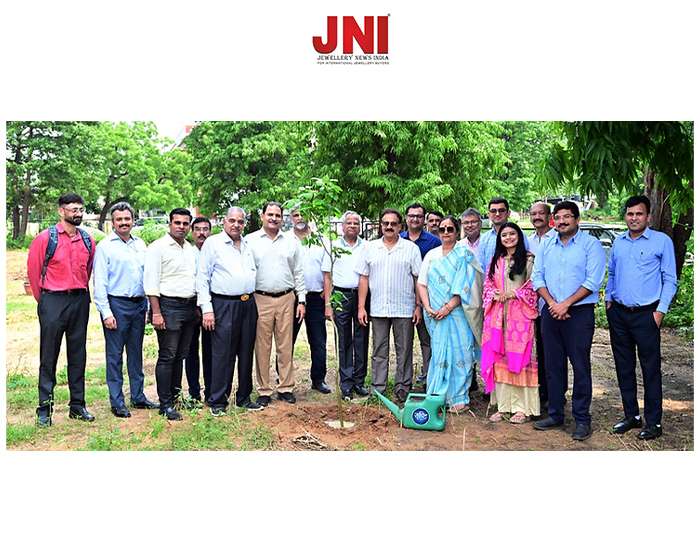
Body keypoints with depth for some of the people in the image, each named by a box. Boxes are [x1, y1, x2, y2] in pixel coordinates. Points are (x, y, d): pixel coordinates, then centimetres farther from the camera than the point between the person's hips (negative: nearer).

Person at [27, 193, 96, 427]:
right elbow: (33, 270, -1)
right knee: (48, 357, 2)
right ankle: (44, 409, 11)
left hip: (80, 301, 4)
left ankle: (77, 405, 20)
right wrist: (43, 299, 6)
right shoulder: (45, 238, -6)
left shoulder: (87, 240, 7)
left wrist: (80, 293, 15)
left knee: (78, 355, 10)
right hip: (53, 302, -4)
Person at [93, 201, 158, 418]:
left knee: (136, 352, 13)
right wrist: (106, 312, -14)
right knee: (114, 355, 1)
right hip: (117, 304, -5)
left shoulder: (140, 244, 12)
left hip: (139, 304, 5)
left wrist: (148, 305, 10)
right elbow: (100, 282, -8)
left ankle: (138, 397, 23)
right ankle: (117, 402, 10)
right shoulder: (105, 246, -4)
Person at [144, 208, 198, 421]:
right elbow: (151, 283, -12)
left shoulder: (192, 250, 16)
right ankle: (165, 404, 3)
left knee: (180, 355, 12)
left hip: (189, 306, 7)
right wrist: (156, 313, -17)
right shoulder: (158, 247, -6)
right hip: (168, 305, -7)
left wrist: (197, 307, 14)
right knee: (167, 356, -4)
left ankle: (175, 396, 23)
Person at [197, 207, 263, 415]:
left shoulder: (248, 245, 15)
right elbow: (202, 278, -5)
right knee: (222, 355, -4)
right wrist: (207, 309, -11)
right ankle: (217, 401, 7)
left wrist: (255, 302, 14)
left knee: (246, 353, 11)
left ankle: (244, 397, 22)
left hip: (248, 304, 6)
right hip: (224, 305, -5)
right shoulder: (212, 243, -1)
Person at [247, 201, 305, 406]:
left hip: (287, 299, 2)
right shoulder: (250, 241, 3)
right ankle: (264, 390, 12)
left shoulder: (292, 241, 10)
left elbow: (298, 272, 11)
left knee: (286, 345, 6)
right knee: (262, 347, 2)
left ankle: (286, 388, 16)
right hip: (261, 299, -2)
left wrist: (301, 300, 6)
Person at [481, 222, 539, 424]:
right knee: (498, 358, 3)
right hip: (498, 314, 5)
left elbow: (533, 286, -4)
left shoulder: (528, 259, 1)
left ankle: (522, 407, 4)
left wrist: (513, 294, -13)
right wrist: (496, 295, -5)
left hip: (519, 314, -4)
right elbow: (487, 285, 14)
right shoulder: (496, 260, 17)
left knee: (519, 358, -3)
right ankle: (502, 405, 11)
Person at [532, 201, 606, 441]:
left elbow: (593, 281, -10)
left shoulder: (591, 244, -2)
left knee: (580, 366, 0)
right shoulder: (546, 245, 13)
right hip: (550, 312, 5)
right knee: (553, 365, 10)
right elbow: (537, 277, 7)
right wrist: (552, 303, -7)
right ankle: (555, 414, 20)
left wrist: (565, 304, -14)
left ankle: (582, 419, 10)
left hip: (579, 312, -4)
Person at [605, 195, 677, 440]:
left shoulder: (662, 241, -3)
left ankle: (653, 422, 11)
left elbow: (670, 279, -4)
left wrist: (661, 310, -10)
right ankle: (631, 416, 23)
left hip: (646, 314, -5)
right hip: (618, 314, 5)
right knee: (624, 367, 11)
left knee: (650, 369, 0)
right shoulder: (618, 242, 11)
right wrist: (608, 299, 9)